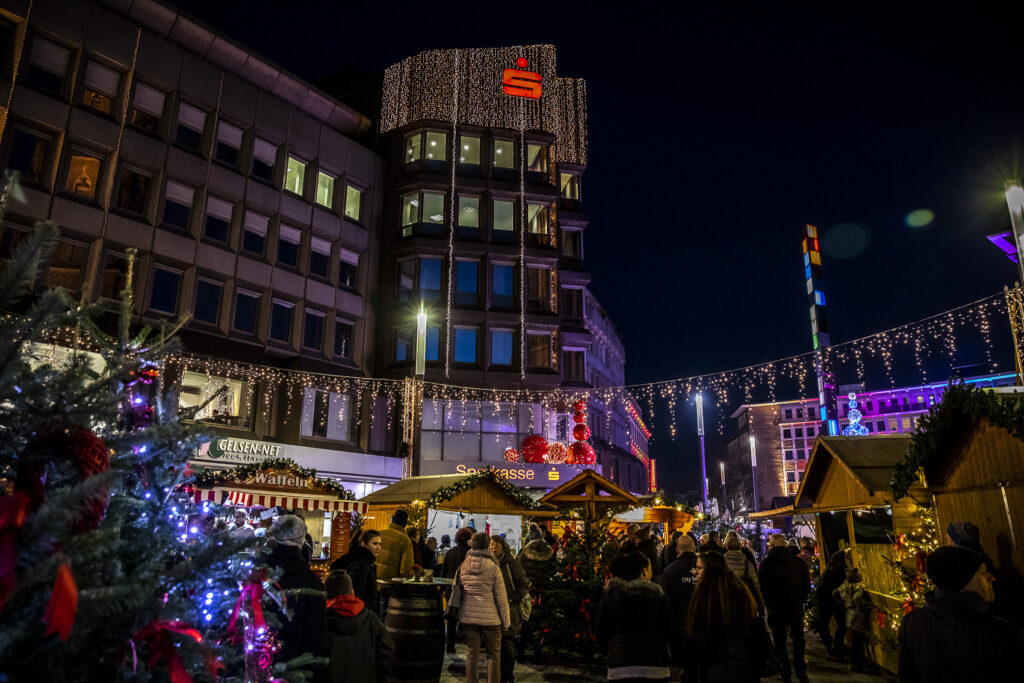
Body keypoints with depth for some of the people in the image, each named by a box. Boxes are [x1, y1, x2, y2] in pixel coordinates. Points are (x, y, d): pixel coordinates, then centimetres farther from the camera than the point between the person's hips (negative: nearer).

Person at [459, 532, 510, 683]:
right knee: (494, 654, 9)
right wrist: (506, 621, 1)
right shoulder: (493, 567, -11)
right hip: (490, 617, -3)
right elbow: (501, 597, -8)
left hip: (468, 616, 3)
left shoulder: (463, 566, 0)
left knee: (471, 653, 11)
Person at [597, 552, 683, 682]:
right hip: (655, 668, 0)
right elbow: (672, 632, -2)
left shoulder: (610, 594, 0)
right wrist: (678, 661, 10)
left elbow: (601, 635, 3)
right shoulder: (656, 593, -3)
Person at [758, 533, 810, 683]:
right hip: (796, 607, 2)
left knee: (779, 639, 9)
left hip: (776, 608, -2)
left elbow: (761, 586, -8)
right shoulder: (797, 561, -3)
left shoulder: (766, 562, -10)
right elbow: (807, 584, 3)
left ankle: (785, 670, 14)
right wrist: (800, 600, 13)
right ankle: (800, 670, 14)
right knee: (798, 637, 15)